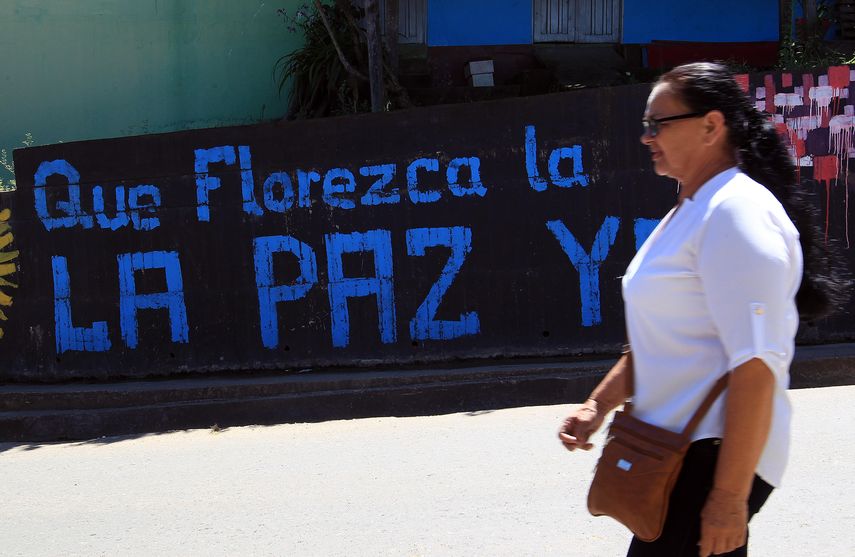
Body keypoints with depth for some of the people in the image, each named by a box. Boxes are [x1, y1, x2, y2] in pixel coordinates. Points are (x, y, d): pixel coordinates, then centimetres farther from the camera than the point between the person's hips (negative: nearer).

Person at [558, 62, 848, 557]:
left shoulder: (737, 215, -17)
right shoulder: (689, 214, 16)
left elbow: (756, 366, -23)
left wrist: (730, 496, -25)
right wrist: (599, 405, 15)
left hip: (718, 455, -10)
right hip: (676, 448, 10)